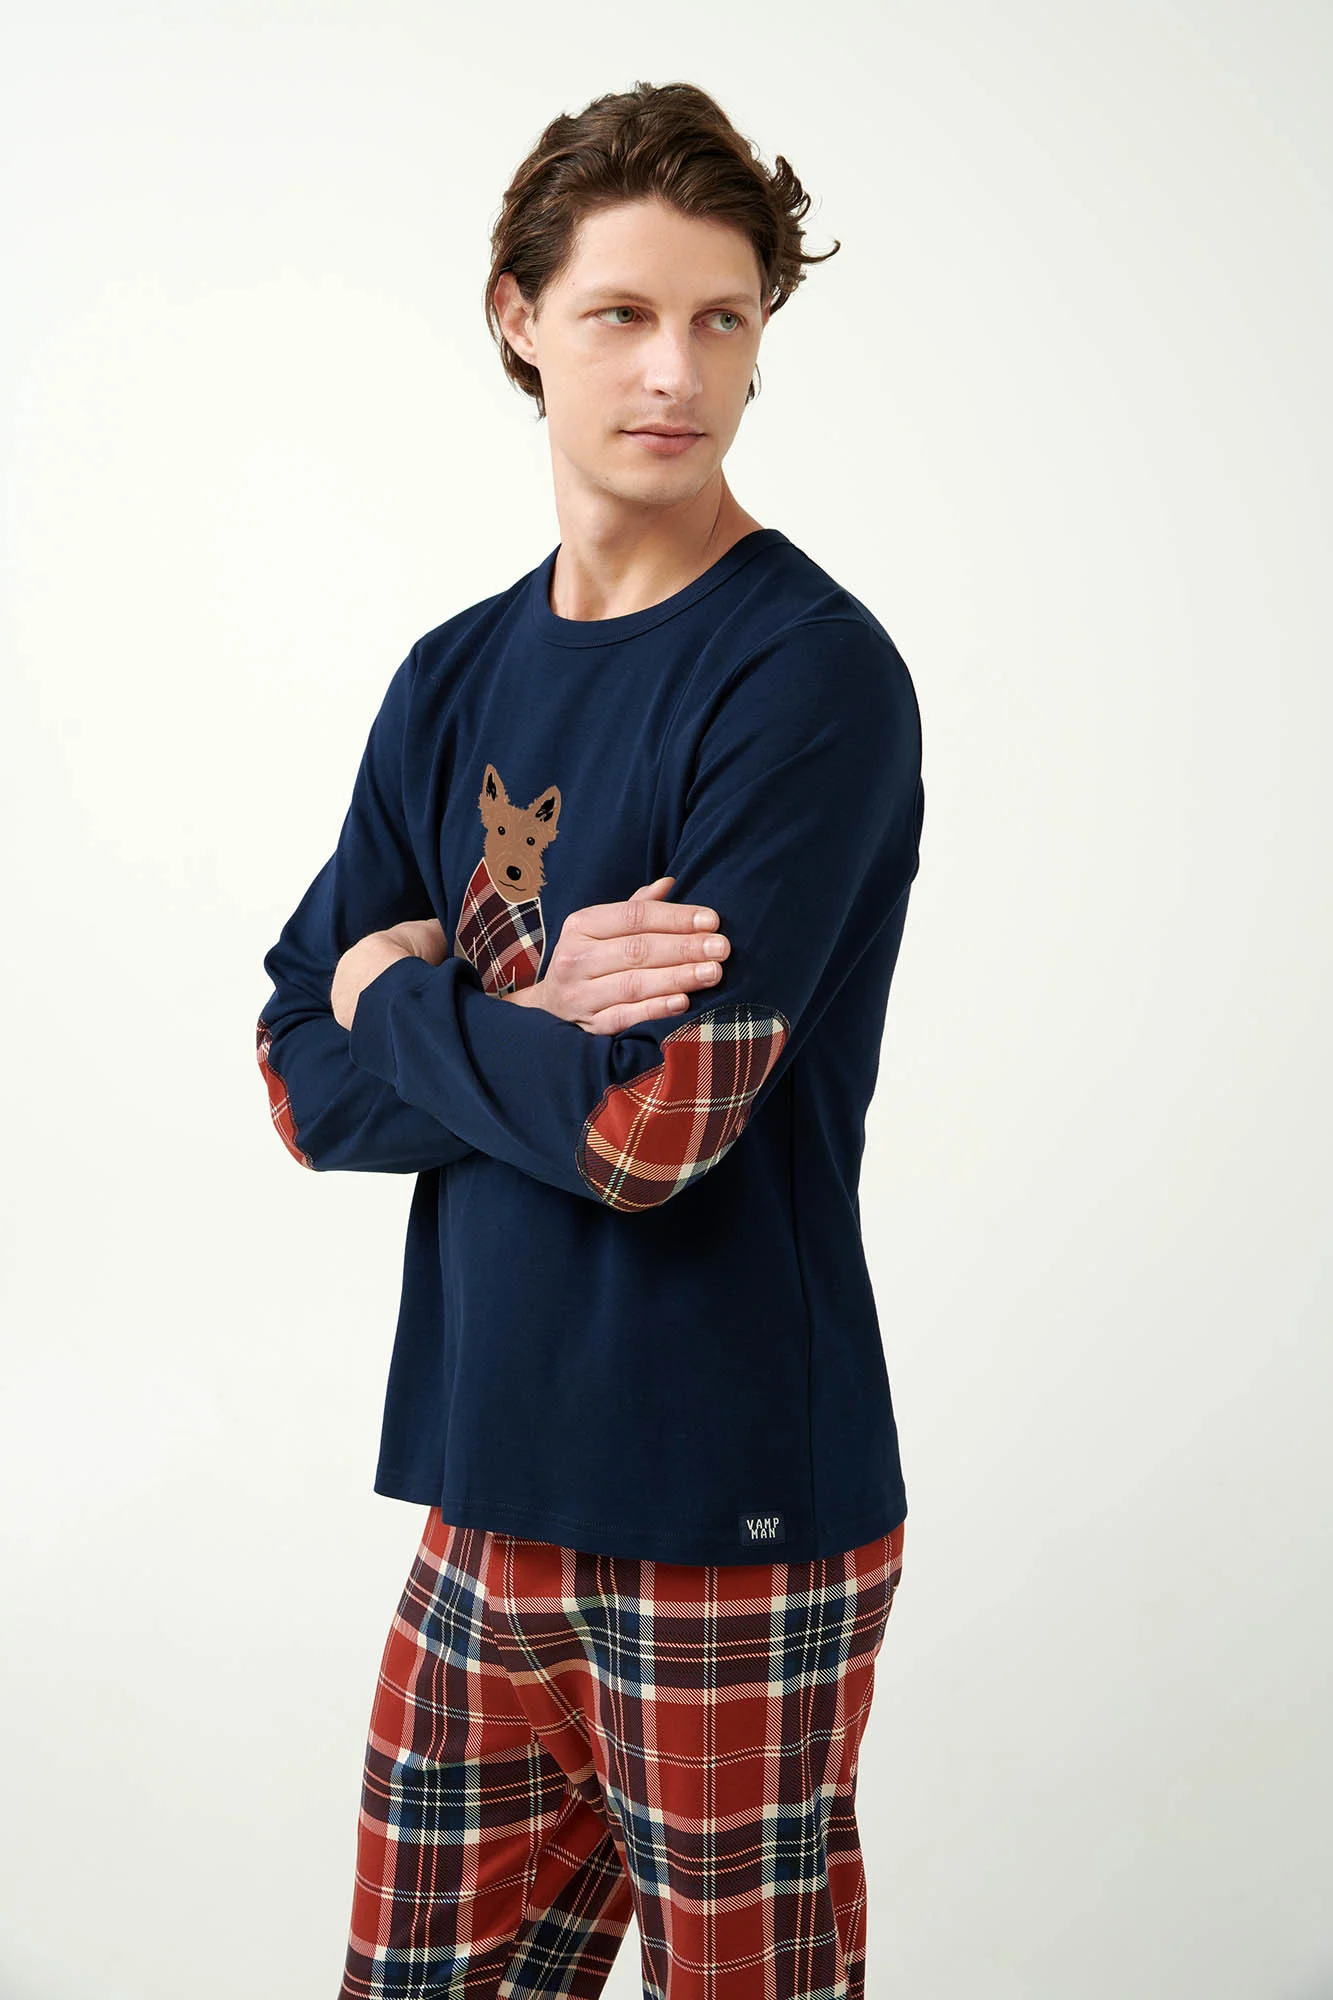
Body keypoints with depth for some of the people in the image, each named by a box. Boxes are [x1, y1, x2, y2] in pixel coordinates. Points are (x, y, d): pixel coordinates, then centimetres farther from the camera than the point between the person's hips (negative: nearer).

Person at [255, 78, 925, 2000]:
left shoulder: (812, 672, -13)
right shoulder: (457, 678, 7)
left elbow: (656, 1124, -21)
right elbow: (312, 1086, 4)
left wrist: (406, 997, -5)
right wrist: (528, 1021, -15)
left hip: (737, 1526, -6)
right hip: (494, 1491, 6)